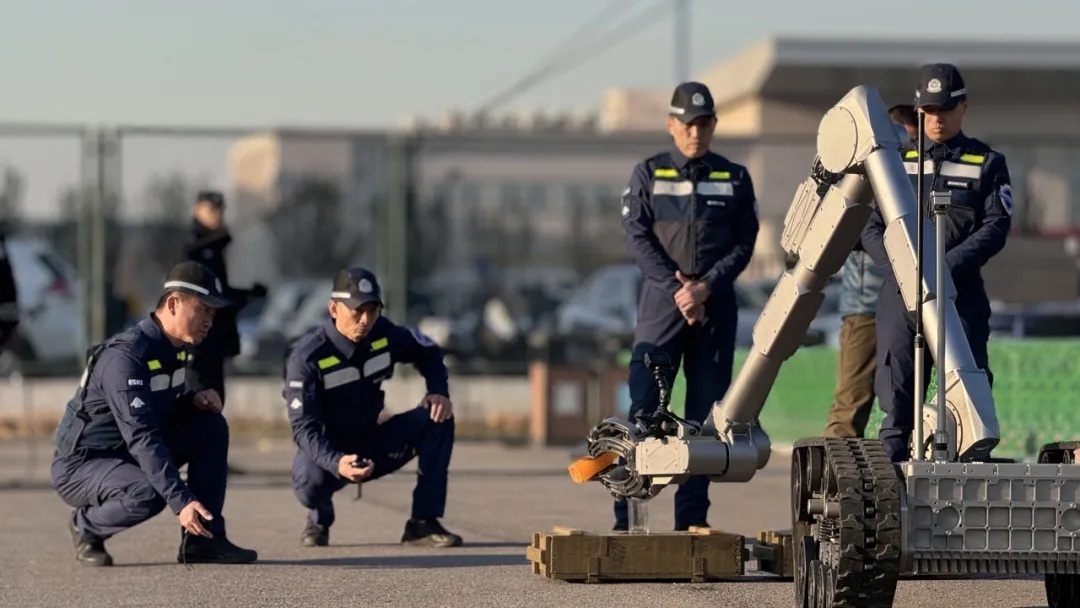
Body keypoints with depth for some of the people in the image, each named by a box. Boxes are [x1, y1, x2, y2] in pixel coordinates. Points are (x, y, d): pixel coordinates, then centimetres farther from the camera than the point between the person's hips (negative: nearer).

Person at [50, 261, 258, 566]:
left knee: (211, 424, -4)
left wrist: (195, 399, -7)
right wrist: (181, 501, -42)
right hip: (80, 465, -9)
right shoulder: (125, 356, -27)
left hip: (130, 457, 9)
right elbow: (141, 438, -35)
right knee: (149, 494, -36)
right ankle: (86, 525, -5)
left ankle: (203, 539, -4)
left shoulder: (175, 348, 2)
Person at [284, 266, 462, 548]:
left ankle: (424, 522, -12)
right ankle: (319, 520, 2)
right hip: (328, 451, -5)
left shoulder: (384, 334, -9)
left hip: (373, 445, 5)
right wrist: (337, 463, -45)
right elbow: (304, 427, -26)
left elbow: (427, 352, 12)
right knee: (310, 481, -38)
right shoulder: (308, 356, -23)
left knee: (438, 418, -15)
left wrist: (439, 391, -9)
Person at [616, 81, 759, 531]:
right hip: (661, 303, -2)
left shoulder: (735, 179, 11)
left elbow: (744, 244, 3)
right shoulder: (648, 174, 8)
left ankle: (691, 519, 5)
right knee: (643, 406, -9)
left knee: (705, 415, 2)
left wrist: (705, 287, -12)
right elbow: (637, 237, -1)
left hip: (716, 305, 2)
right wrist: (676, 288, -12)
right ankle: (626, 517, -9)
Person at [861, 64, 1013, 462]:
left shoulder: (987, 164, 8)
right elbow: (871, 227, 8)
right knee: (896, 396, 2)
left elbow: (995, 228, -3)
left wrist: (944, 269, -15)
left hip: (961, 295, -2)